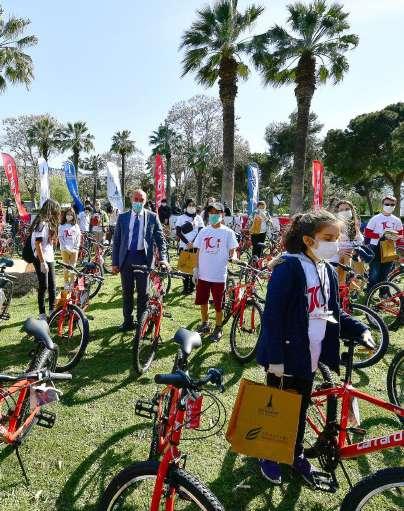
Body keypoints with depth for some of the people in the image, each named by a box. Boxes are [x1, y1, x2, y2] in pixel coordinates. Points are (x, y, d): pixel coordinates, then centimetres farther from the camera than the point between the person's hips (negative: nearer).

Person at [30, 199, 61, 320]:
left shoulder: (49, 223, 12)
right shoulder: (42, 223, -17)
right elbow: (37, 244, -20)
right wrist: (42, 262, -21)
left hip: (49, 259, 9)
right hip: (41, 260, -9)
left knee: (52, 285, 11)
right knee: (43, 286, -2)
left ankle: (52, 310, 21)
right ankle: (42, 313, 8)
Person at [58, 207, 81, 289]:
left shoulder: (76, 226, 7)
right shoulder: (62, 226, 1)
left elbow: (78, 238, 5)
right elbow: (60, 238, -3)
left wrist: (76, 248, -6)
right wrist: (66, 248, -12)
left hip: (74, 250, 1)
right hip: (65, 249, -1)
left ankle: (72, 283, 13)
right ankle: (66, 283, 12)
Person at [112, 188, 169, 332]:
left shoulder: (152, 217, 0)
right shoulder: (123, 217, 5)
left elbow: (160, 238, -1)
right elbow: (116, 241, 6)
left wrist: (163, 258, -14)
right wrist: (114, 262, 2)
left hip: (143, 258, -2)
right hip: (126, 258, 2)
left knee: (143, 292, 7)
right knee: (127, 292, 11)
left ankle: (141, 322, 21)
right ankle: (128, 321, 25)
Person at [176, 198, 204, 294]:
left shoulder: (198, 218, 9)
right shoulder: (181, 218, 6)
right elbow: (178, 232, -1)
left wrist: (193, 243, -11)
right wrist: (187, 243, -12)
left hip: (195, 246, 0)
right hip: (184, 246, 0)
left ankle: (192, 286, 10)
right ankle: (185, 287, 7)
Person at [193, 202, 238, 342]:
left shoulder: (227, 232, -4)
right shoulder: (204, 231, 6)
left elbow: (232, 251, 0)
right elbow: (199, 251, 9)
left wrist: (232, 257, -18)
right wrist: (196, 269, 7)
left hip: (219, 275, -4)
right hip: (203, 274, 4)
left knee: (218, 304, 6)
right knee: (202, 301, 15)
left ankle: (218, 329, 24)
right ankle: (205, 324, 34)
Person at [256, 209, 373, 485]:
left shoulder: (328, 272, 6)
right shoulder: (288, 267, -19)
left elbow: (334, 313, 14)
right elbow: (272, 315, -21)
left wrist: (360, 329, -2)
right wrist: (275, 358, -20)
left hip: (309, 357, 7)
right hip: (286, 356, -7)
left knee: (300, 407, 23)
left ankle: (296, 454, 44)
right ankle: (269, 455, 37)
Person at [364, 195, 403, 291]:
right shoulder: (375, 219, -5)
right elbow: (367, 233, -7)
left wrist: (396, 237, -9)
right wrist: (381, 235, -19)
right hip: (376, 248, -4)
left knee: (385, 274, 14)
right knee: (375, 274, -3)